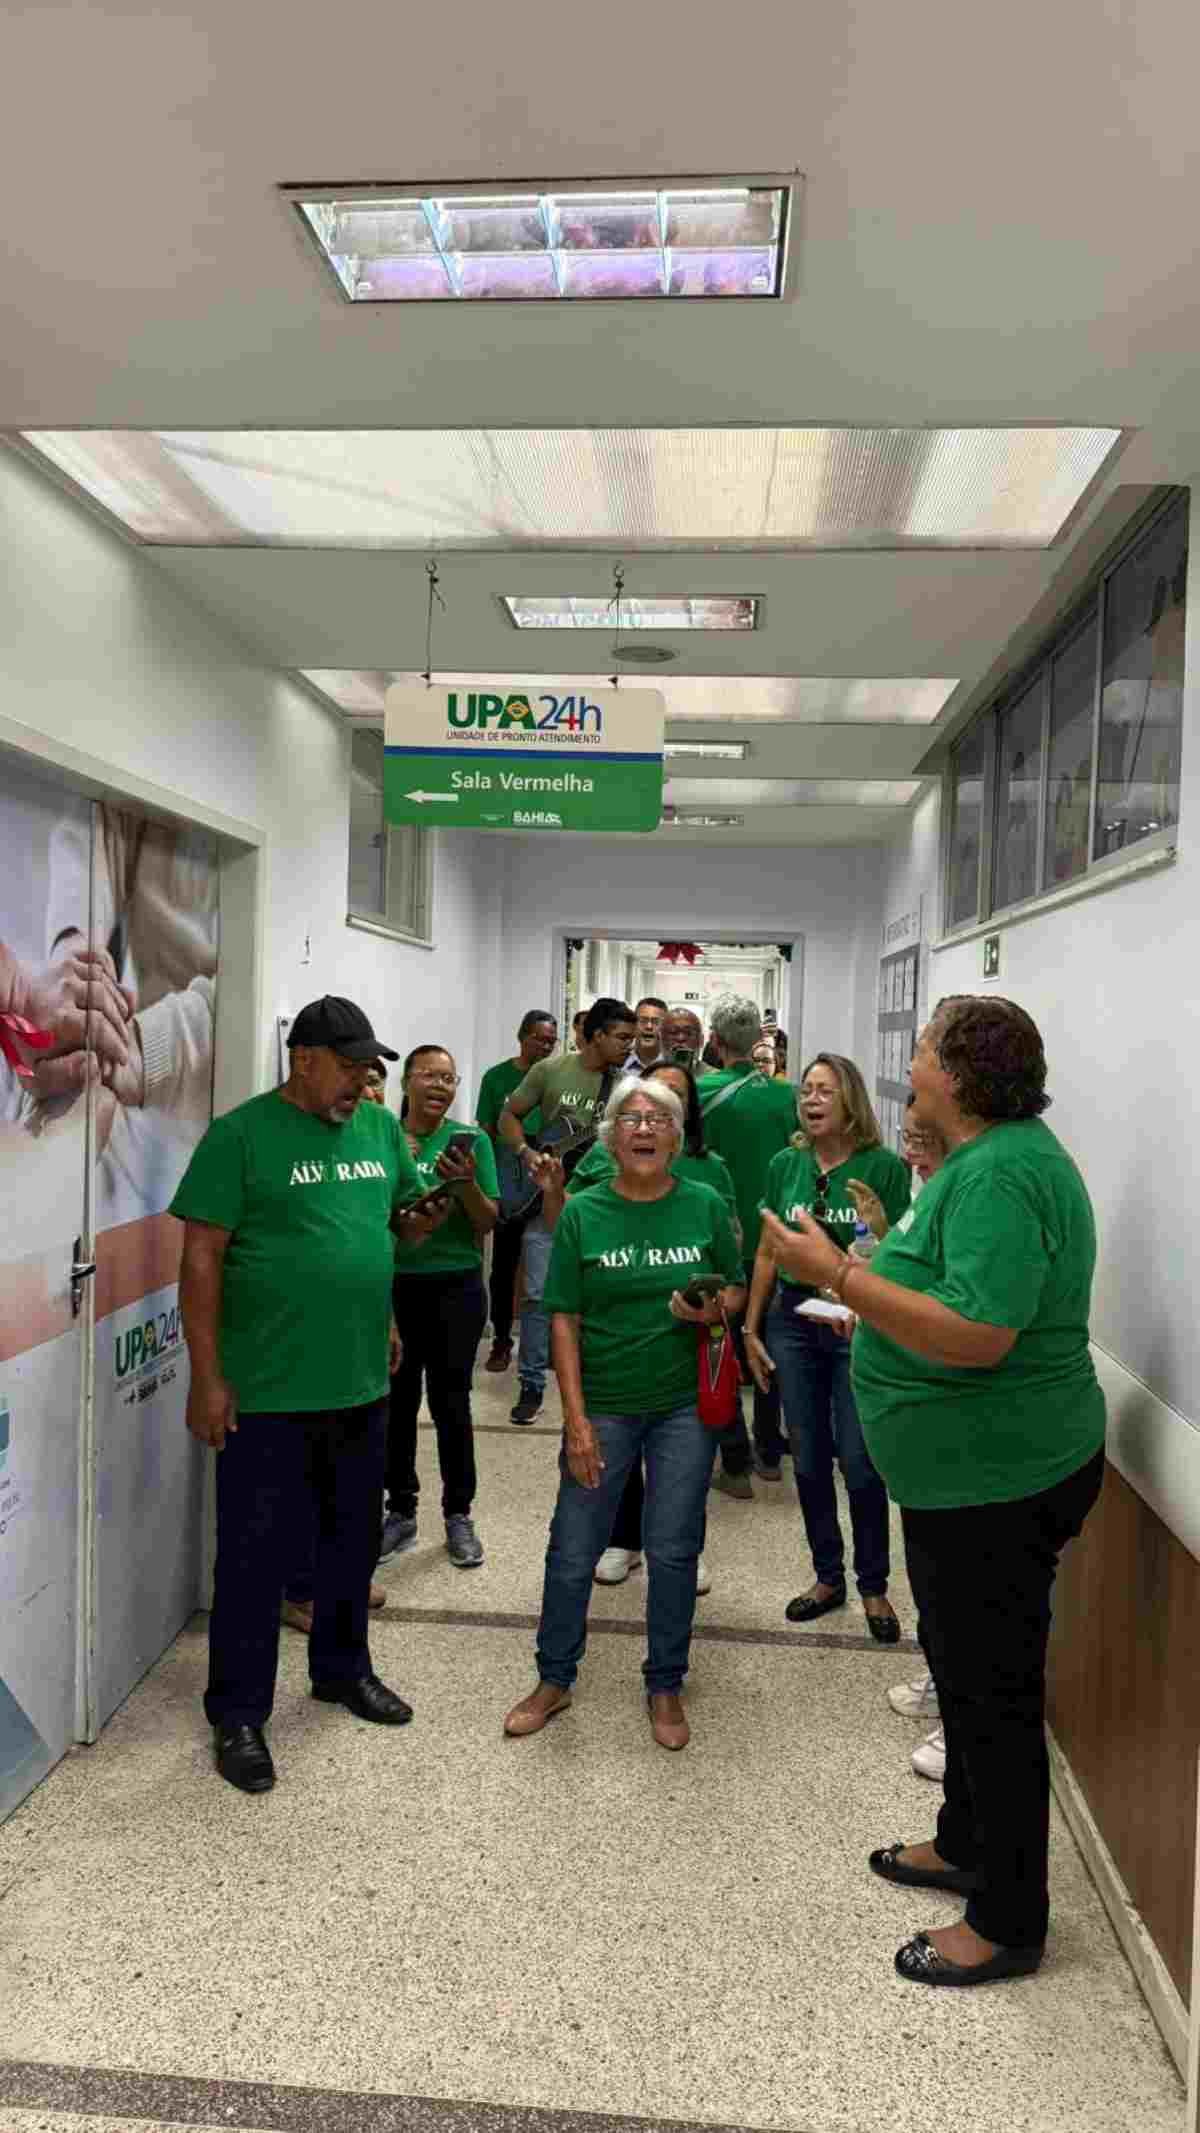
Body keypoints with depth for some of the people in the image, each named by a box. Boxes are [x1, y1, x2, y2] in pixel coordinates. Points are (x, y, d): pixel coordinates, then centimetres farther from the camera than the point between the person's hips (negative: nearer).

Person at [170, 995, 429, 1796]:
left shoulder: (380, 1127, 6)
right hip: (268, 1393, -6)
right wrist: (207, 1378, -13)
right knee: (256, 1554, 7)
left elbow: (410, 1218, 15)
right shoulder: (240, 1134, -11)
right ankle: (239, 1714, 24)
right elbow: (202, 1259, -11)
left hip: (363, 1384, 6)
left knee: (354, 1538, 20)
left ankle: (342, 1668, 41)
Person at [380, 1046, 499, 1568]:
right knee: (397, 1399, 9)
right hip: (393, 1285, 1)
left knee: (450, 1401, 3)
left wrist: (466, 1184, -20)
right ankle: (401, 1511, 25)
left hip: (455, 1286, -1)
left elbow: (488, 1223, -1)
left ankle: (459, 1515, 19)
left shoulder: (472, 1139, -1)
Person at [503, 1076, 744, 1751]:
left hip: (685, 1404, 1)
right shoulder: (583, 1212, -4)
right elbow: (565, 1320, -4)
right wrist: (576, 1419, -9)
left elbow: (738, 1289, 9)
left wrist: (714, 1310, -15)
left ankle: (666, 1687, 28)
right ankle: (555, 1680, 28)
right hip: (604, 1404, 0)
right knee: (573, 1549, 7)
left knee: (674, 1550, 8)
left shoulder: (705, 1206, -2)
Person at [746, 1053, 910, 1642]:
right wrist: (751, 1330, 9)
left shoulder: (884, 1167, -8)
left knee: (858, 1461, 1)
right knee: (808, 1460, 12)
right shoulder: (786, 1165, 4)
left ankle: (873, 1586, 21)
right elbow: (767, 1253, 9)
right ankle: (827, 1576, 29)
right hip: (792, 1321, 4)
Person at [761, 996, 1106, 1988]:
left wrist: (836, 1274, -30)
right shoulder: (994, 1155, 8)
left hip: (997, 1483, -10)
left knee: (994, 1692, 6)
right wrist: (879, 1261, 13)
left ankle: (1008, 1923, 24)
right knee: (966, 1670, 24)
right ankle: (965, 1843, 44)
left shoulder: (999, 1174, -25)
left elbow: (979, 1335, -34)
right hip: (967, 1472, 11)